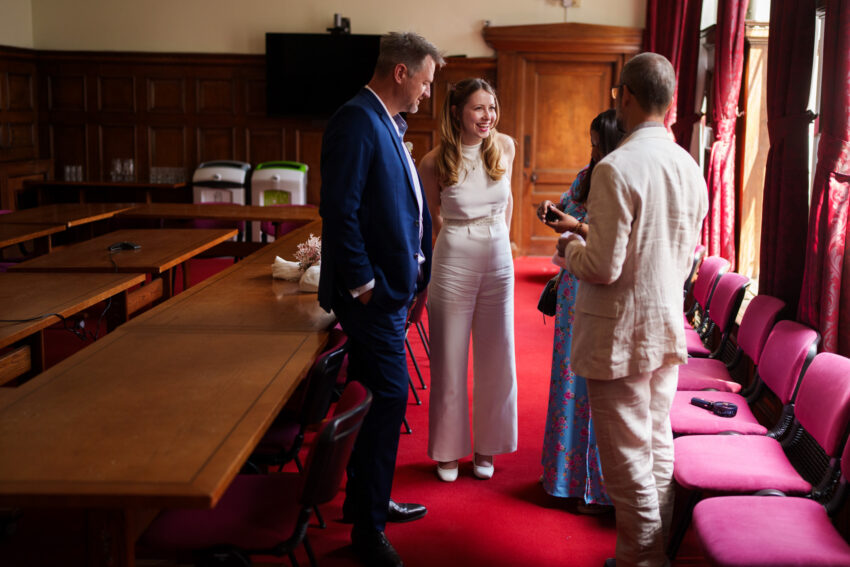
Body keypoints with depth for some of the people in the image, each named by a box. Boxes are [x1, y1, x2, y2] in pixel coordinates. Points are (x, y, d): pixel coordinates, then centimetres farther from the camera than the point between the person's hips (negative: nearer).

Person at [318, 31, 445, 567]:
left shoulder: (387, 123, 15)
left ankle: (371, 500, 32)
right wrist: (362, 282, -20)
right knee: (390, 395, -6)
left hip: (392, 286, 10)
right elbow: (339, 210, -22)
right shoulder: (356, 121, -16)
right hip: (372, 291, -10)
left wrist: (413, 268, 12)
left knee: (382, 397, 17)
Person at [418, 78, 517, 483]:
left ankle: (486, 447, 26)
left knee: (495, 360, 10)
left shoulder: (504, 148, -2)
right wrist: (466, 239, 10)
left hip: (498, 265, 3)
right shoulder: (435, 162, -10)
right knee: (450, 362, 6)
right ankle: (448, 449, 22)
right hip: (454, 266, -3)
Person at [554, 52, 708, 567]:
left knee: (627, 457, 3)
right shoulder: (690, 168, 5)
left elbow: (603, 267, -21)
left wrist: (571, 248, 0)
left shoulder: (616, 169, -20)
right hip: (669, 328, 8)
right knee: (659, 447, 17)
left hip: (620, 332, -8)